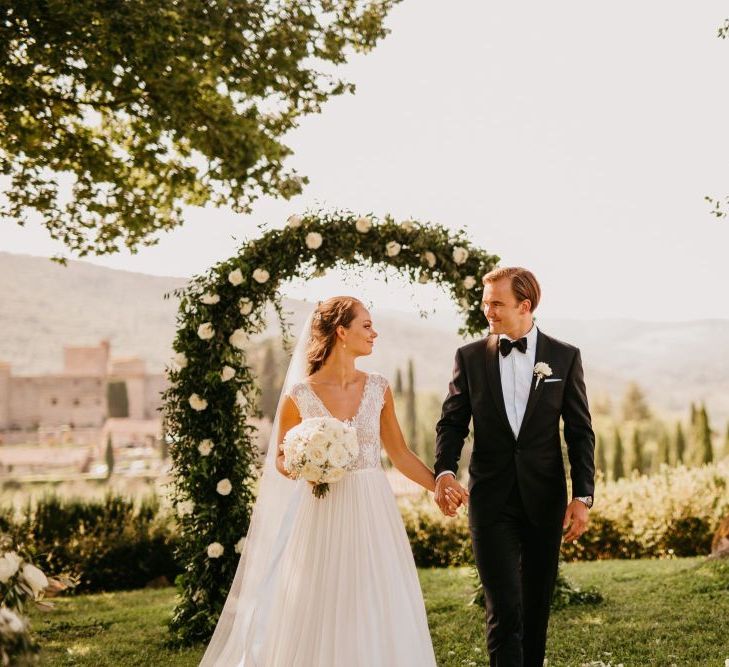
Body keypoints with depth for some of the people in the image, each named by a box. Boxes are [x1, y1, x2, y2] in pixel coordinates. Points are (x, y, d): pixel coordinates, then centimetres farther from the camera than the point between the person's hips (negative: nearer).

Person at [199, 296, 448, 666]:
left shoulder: (378, 388, 3)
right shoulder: (299, 395, -6)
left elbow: (399, 453, 12)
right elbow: (280, 459, 5)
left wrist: (440, 487, 8)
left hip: (373, 514, 3)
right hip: (323, 515, -3)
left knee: (379, 615, 5)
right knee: (319, 615, 2)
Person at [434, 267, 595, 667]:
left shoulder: (564, 357, 2)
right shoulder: (470, 357, 3)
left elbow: (580, 433, 1)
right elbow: (452, 422, 2)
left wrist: (583, 496, -7)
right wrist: (444, 471, -17)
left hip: (545, 499, 1)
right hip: (492, 501, -1)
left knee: (537, 604, 12)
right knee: (504, 608, -7)